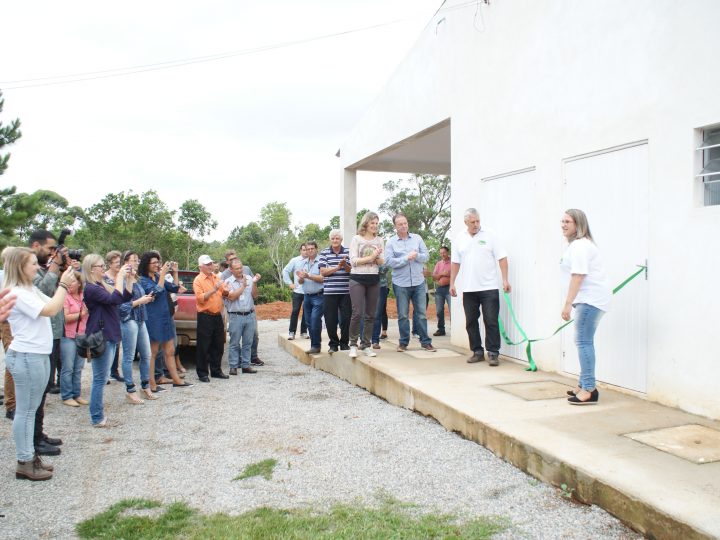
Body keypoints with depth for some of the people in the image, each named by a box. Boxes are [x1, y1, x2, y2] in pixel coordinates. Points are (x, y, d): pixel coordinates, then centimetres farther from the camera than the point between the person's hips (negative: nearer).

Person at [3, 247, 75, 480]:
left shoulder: (32, 290, 13)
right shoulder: (16, 293, -17)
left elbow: (56, 307, 13)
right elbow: (50, 310, -23)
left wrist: (64, 284, 3)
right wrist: (63, 284, -16)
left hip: (39, 355, 10)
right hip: (26, 357, -10)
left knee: (31, 409, 14)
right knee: (25, 411, -2)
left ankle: (30, 456, 23)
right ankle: (24, 463, 7)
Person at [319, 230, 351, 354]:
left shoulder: (348, 252, 6)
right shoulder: (324, 253, 5)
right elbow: (323, 272, -2)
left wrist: (345, 265, -19)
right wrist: (337, 267, -12)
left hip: (346, 291, 0)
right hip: (329, 292, 0)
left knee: (346, 318, 3)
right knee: (330, 319, 3)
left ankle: (344, 343, 18)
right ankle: (333, 344, 17)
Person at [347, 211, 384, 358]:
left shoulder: (379, 240, 11)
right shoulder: (356, 239, 0)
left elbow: (382, 262, 9)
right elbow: (353, 261, -8)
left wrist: (377, 257, -12)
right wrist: (371, 257, -13)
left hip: (373, 280, 4)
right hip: (358, 279, -4)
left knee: (371, 314, 5)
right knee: (357, 313, -9)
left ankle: (366, 345, 13)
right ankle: (353, 345, 2)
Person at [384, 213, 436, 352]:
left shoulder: (417, 238, 7)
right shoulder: (391, 242, 0)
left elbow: (426, 256, 3)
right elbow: (390, 261, -11)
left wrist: (416, 255, -16)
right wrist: (407, 258, -15)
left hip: (419, 282, 2)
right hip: (401, 283, -1)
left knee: (421, 313, 5)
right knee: (403, 314, 6)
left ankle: (425, 341, 13)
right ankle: (403, 342, 17)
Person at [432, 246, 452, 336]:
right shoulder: (438, 263, 17)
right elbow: (434, 277, 9)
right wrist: (442, 274, -7)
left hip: (449, 288, -5)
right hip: (439, 288, 5)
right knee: (439, 310, 7)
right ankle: (441, 329, 14)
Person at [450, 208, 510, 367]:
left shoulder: (490, 236, -2)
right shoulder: (460, 239, 8)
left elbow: (502, 258, -3)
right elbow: (455, 263, 13)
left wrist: (505, 279, -10)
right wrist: (452, 283, 9)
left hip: (489, 288, -4)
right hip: (468, 289, 4)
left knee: (491, 321, -3)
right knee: (471, 322, 8)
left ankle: (493, 353, 4)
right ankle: (477, 351, 19)